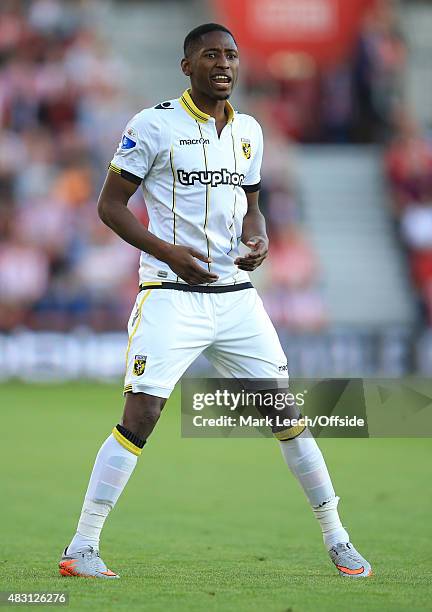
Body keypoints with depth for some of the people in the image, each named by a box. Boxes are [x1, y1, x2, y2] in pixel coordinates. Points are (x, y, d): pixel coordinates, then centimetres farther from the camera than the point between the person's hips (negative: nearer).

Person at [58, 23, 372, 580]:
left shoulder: (248, 132, 13)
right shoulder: (154, 125, -5)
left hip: (235, 296, 5)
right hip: (171, 297, -5)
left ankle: (336, 540, 15)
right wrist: (167, 252, -15)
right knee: (140, 416, -14)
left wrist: (258, 238, 1)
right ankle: (81, 548, -8)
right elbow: (110, 204, -4)